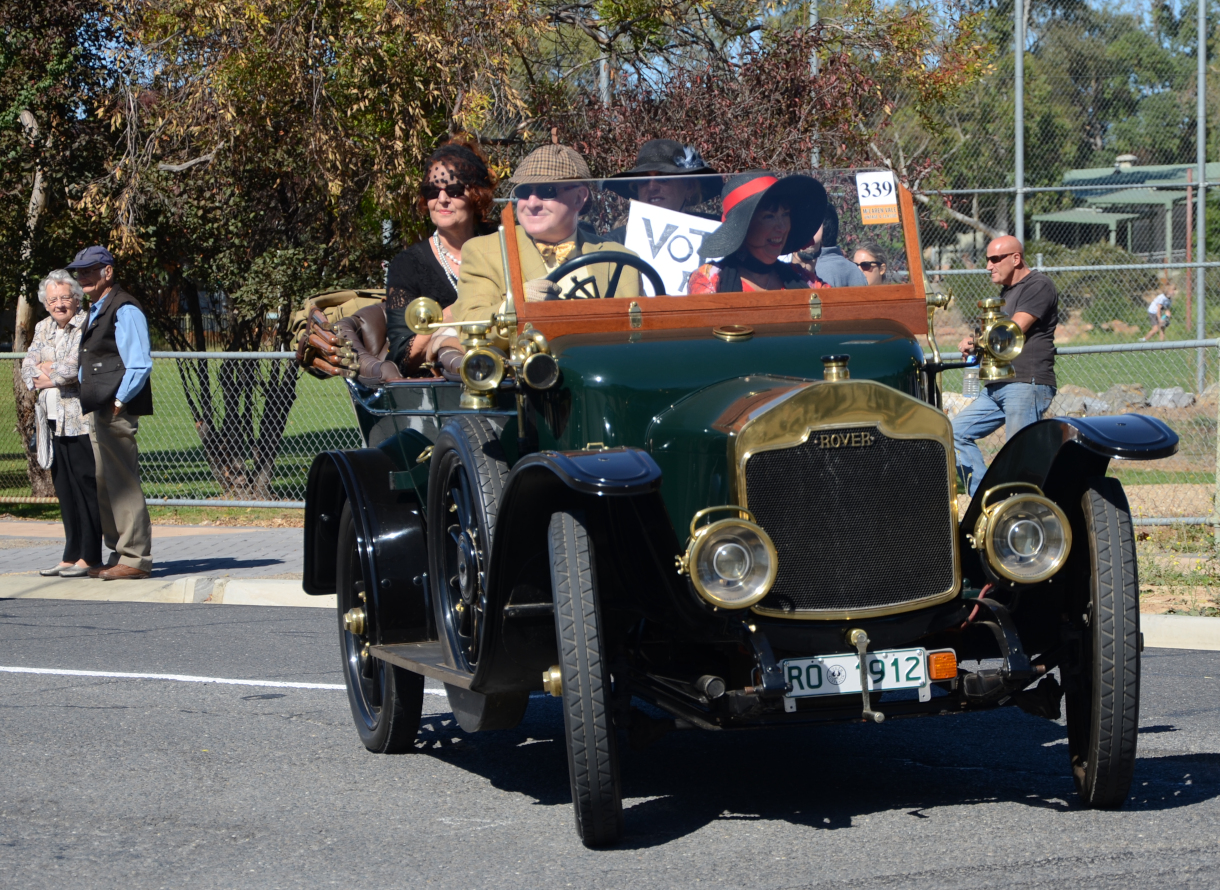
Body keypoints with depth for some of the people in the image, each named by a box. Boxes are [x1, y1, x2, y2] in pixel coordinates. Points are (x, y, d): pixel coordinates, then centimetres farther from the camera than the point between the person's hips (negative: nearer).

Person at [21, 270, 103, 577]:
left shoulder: (88, 326, -7)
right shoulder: (43, 328, 17)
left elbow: (76, 367, -17)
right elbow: (28, 368, 10)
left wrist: (47, 372, -1)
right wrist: (60, 369, -8)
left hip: (82, 422, -7)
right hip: (54, 422, 7)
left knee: (86, 488, -6)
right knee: (64, 491, 9)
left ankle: (89, 557, -3)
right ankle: (71, 556, 13)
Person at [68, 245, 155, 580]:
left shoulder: (125, 310, -10)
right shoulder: (96, 311, 20)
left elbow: (139, 365, -16)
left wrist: (119, 401, -17)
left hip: (117, 410, -10)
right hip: (98, 411, 10)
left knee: (122, 484, -8)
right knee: (101, 484, 12)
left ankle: (135, 558, -4)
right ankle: (119, 554, 18)